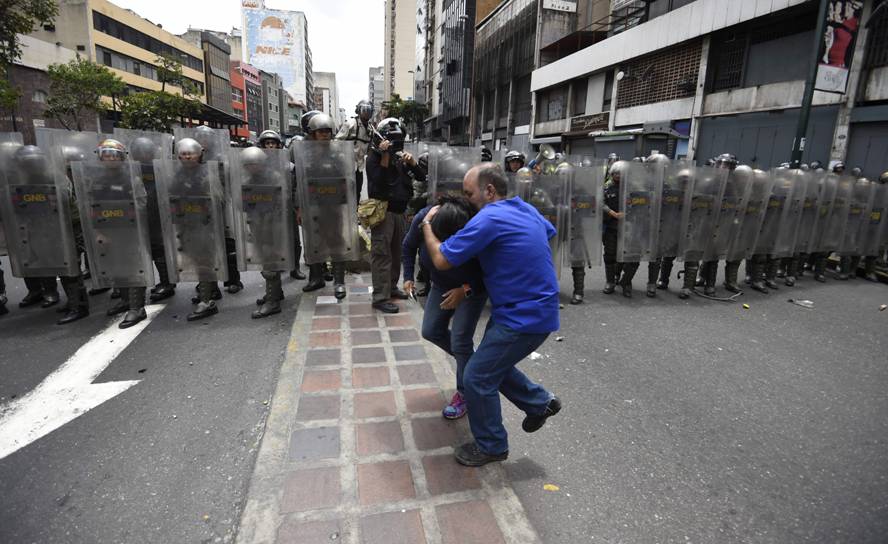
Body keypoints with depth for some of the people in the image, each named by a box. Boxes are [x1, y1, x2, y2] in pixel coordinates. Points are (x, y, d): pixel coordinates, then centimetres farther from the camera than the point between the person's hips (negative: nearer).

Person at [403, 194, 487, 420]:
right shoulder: (423, 218, -27)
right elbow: (409, 246, -5)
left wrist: (465, 290, -33)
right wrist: (408, 277, -10)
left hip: (472, 287, -5)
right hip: (442, 284, 5)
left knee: (459, 340, -6)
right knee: (431, 331, 8)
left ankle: (464, 394, 16)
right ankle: (467, 355, 35)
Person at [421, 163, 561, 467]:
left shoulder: (489, 219, -22)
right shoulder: (526, 209, 7)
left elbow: (441, 260, -17)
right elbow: (549, 232, 29)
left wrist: (426, 225, -1)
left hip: (524, 317, -10)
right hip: (535, 307, 10)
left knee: (478, 377, 1)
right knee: (493, 364, 22)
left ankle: (491, 446, 21)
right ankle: (540, 403, 36)